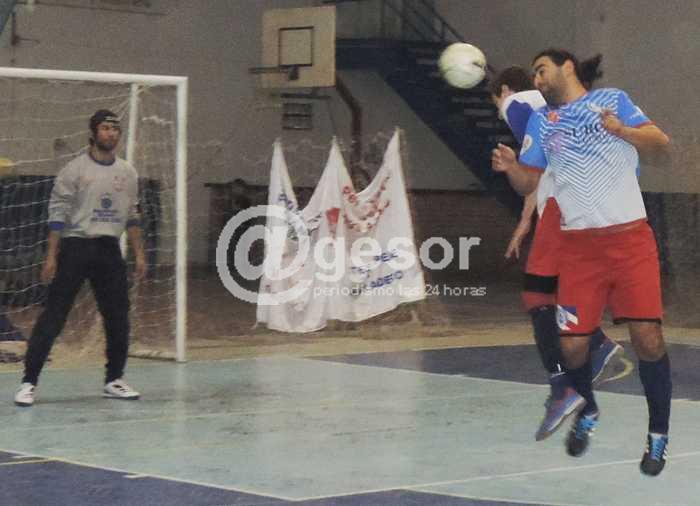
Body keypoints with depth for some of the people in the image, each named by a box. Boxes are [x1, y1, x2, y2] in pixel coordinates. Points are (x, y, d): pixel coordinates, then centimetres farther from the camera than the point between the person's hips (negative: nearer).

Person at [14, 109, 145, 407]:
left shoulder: (127, 173, 10)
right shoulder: (75, 170, -6)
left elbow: (132, 216, 16)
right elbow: (58, 214, -7)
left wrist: (139, 253, 11)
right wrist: (51, 256, -12)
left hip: (110, 250, 5)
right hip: (75, 248, -5)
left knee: (118, 316, 6)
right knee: (54, 315, -7)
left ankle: (113, 380, 20)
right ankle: (29, 382, -4)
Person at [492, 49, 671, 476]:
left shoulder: (612, 100, 9)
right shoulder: (541, 121, 16)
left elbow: (660, 141, 2)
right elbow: (529, 182, 12)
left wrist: (621, 130, -16)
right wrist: (510, 167, -10)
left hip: (630, 236, -2)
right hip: (579, 245, 2)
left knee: (648, 336, -11)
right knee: (572, 344, -4)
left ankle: (659, 434, 5)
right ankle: (588, 413, 25)